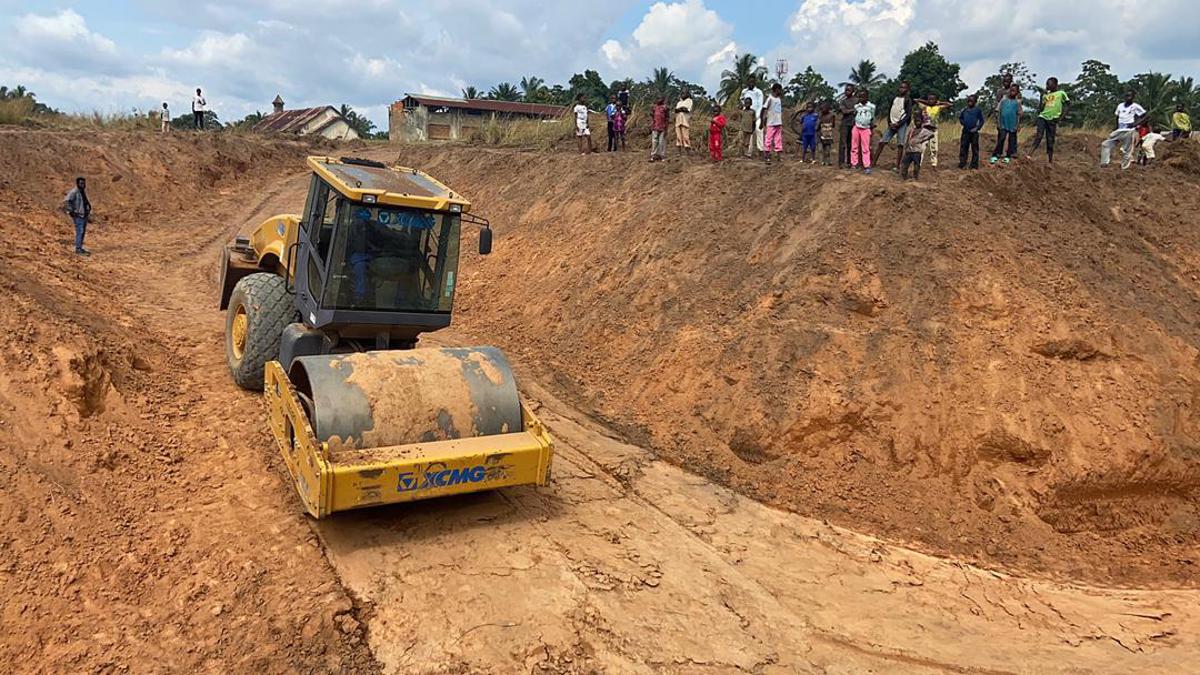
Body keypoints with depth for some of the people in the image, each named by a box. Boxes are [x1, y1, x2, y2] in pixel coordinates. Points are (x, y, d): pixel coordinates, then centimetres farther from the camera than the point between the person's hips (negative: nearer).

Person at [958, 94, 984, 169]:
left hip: (974, 132, -3)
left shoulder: (978, 110, -3)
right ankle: (962, 164, 8)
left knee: (975, 149, 3)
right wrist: (963, 123, 5)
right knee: (963, 148, 2)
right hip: (965, 131, 3)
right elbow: (960, 118, 21)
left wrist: (977, 128, -11)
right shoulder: (964, 110, 6)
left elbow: (981, 120, -1)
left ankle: (974, 165, 8)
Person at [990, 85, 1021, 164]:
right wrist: (998, 122, 1)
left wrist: (1018, 125, 0)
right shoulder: (1003, 100, 4)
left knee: (1011, 140, 6)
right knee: (1001, 139, -7)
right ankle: (995, 155, -7)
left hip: (1013, 124, 0)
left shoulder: (1017, 102, 3)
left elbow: (1019, 114, 4)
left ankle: (1008, 156, 13)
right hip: (1003, 124, 0)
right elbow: (999, 111, 6)